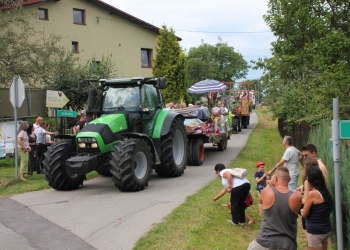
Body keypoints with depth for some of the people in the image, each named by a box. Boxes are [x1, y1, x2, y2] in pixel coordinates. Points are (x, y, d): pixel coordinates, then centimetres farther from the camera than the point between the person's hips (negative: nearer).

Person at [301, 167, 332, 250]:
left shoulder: (312, 194, -20)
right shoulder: (325, 192, 2)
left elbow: (305, 214, -13)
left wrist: (301, 210, 9)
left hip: (315, 232, -8)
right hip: (326, 229, 8)